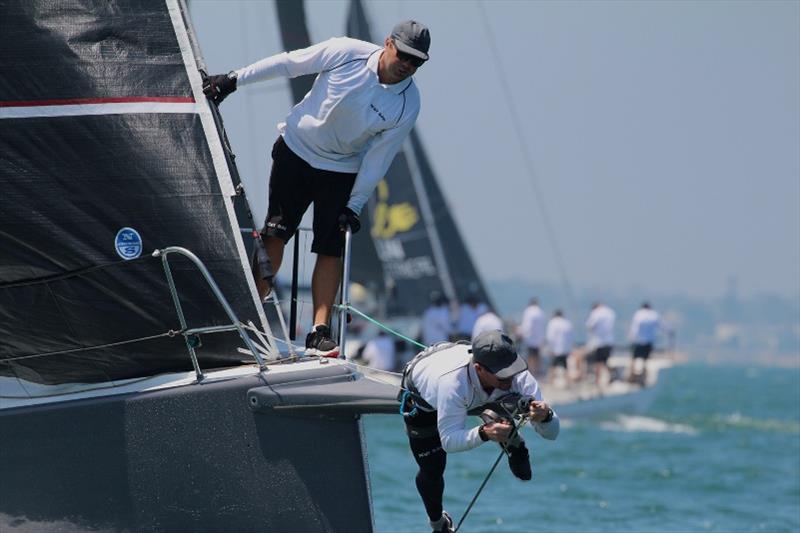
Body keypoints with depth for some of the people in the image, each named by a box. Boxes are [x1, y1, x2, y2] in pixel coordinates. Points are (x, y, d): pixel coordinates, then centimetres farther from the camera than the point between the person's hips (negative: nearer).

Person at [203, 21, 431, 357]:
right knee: (275, 233, -3)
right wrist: (234, 80, -7)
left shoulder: (407, 105, -16)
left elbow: (379, 156, -10)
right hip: (295, 149, -1)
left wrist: (355, 204, -10)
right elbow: (287, 64, -10)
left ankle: (319, 333, -5)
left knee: (331, 249, -4)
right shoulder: (347, 53, -20)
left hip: (341, 171, 1)